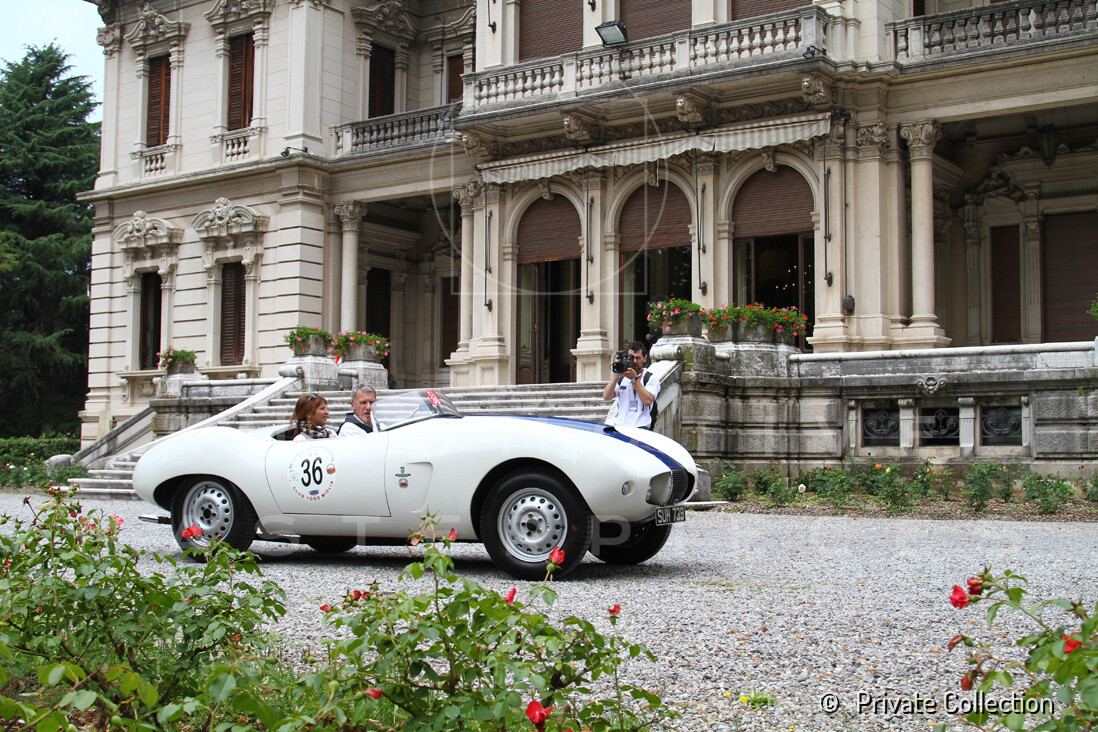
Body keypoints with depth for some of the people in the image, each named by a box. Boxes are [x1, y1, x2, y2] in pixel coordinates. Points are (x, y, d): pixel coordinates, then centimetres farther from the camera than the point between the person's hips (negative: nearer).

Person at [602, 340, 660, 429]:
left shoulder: (651, 378, 8)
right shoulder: (621, 378, 18)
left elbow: (647, 401, -9)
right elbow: (606, 397, 4)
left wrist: (634, 379, -8)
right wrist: (616, 375, -3)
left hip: (640, 426, -3)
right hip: (618, 425, 3)